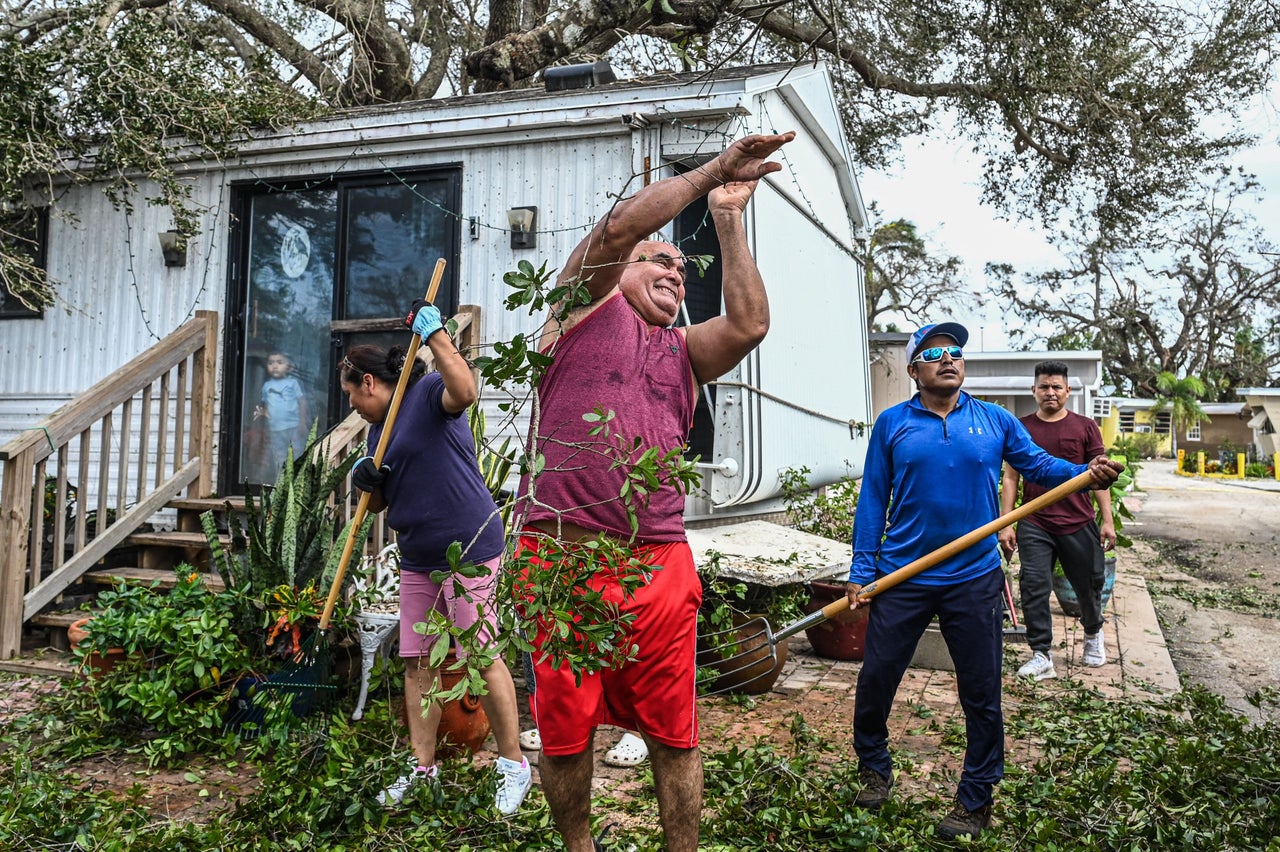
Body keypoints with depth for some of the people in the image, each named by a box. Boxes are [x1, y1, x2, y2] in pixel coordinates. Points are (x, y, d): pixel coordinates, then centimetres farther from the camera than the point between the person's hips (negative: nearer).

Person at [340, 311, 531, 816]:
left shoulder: (427, 392, -6)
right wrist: (365, 480, 1)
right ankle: (422, 769, 20)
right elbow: (378, 503, 22)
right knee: (417, 661, 9)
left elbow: (464, 391, -31)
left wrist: (434, 335, -28)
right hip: (418, 558, 9)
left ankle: (514, 765, 6)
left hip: (469, 548, -9)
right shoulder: (378, 429, 19)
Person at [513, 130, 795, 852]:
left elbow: (750, 324, 0)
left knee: (673, 733, 8)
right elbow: (621, 224, -7)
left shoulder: (685, 351, 19)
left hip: (658, 564, 3)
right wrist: (714, 170, 0)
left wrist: (729, 215, 4)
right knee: (566, 731, 9)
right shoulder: (590, 304, 9)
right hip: (561, 557, -3)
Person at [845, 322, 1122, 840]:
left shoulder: (995, 421, 5)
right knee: (875, 679, 7)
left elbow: (1038, 466, 10)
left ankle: (975, 800, 24)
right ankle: (874, 769, 32)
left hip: (974, 581, 1)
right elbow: (873, 501, 1)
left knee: (982, 695, 7)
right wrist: (861, 572, -3)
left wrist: (1088, 473, -12)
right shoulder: (892, 424, 0)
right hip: (902, 579, 0)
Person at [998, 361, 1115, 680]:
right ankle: (1042, 656, 5)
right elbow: (1010, 478, 4)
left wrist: (1107, 520, 0)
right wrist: (1005, 524, -1)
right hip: (1035, 525, 0)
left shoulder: (1085, 427, 3)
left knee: (1089, 585, 12)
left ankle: (1093, 633, 42)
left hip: (1079, 523, 0)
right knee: (1033, 588, -4)